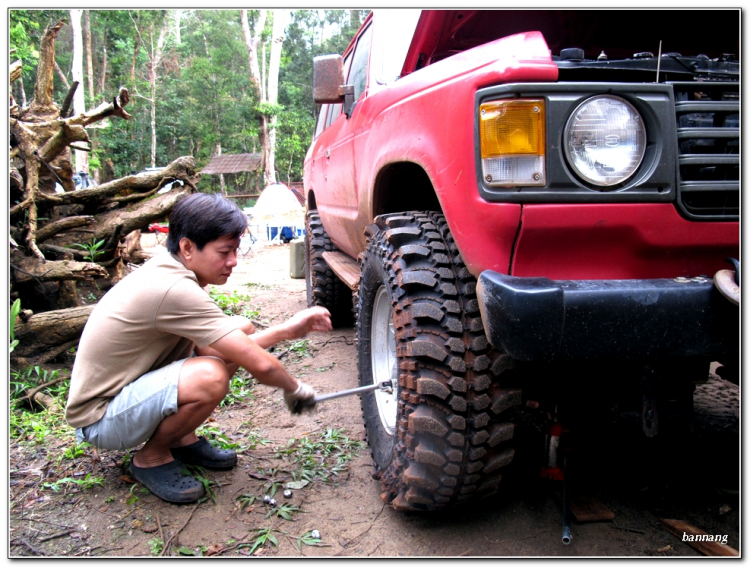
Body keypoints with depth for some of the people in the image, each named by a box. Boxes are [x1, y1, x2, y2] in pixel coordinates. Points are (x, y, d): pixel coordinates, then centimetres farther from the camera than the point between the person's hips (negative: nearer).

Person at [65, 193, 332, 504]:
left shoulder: (167, 269, -1)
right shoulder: (173, 289, -30)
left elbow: (237, 347, 4)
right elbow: (258, 363, -28)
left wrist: (287, 330, -3)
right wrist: (295, 388, -9)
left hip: (130, 385, 9)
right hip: (99, 419, -9)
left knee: (241, 328, 1)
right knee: (209, 377, -36)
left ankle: (183, 439, 11)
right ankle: (151, 458, -5)